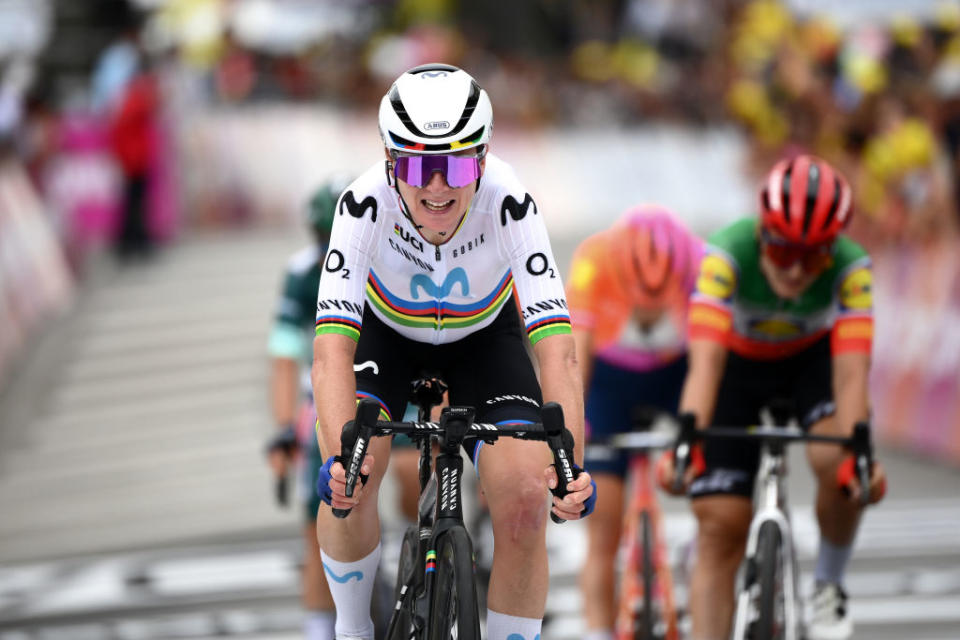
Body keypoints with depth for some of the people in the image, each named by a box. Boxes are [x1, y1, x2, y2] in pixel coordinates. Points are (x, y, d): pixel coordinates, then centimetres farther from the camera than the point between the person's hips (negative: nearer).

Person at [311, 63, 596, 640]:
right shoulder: (367, 203, -36)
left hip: (483, 335, 0)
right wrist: (340, 457, -57)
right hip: (387, 329, 0)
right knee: (349, 485, -24)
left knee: (526, 506, -19)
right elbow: (333, 344, -42)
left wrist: (570, 465, -56)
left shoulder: (509, 203, -36)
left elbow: (556, 346, -42)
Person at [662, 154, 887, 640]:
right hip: (739, 363, 0)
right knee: (720, 525, -9)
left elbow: (851, 373, -38)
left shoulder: (850, 268, -31)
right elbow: (705, 362, -43)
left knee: (837, 462, -29)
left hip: (812, 359, 0)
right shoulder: (728, 255, -35)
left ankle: (829, 585, -4)